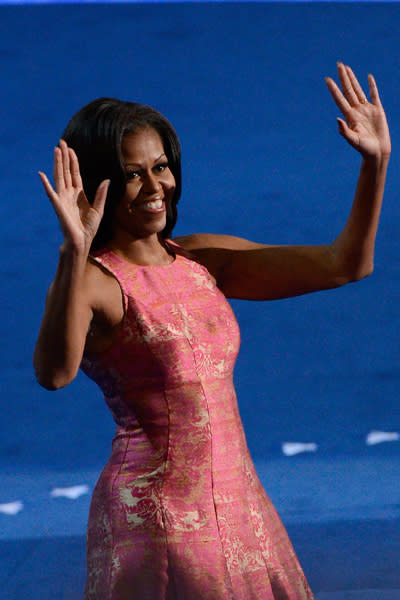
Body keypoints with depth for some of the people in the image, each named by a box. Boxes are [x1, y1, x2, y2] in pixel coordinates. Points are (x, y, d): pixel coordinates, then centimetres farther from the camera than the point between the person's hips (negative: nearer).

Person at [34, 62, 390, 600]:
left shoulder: (204, 261, 9)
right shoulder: (93, 282, -10)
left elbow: (346, 264, 8)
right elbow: (55, 372, -32)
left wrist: (376, 162, -2)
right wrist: (74, 253, -42)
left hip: (240, 508, 6)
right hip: (154, 514, -6)